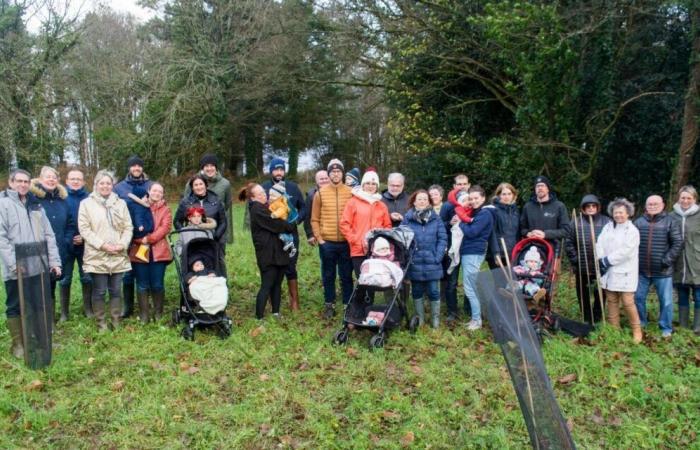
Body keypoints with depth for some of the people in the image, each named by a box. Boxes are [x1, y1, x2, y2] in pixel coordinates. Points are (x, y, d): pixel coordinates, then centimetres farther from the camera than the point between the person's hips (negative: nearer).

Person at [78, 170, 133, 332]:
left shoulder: (120, 203, 11)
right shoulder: (87, 203, 1)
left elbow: (128, 227, 8)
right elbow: (84, 229, -6)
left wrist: (122, 244, -8)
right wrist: (102, 245, -14)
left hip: (118, 256, 3)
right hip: (97, 256, -3)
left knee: (115, 290, 8)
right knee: (99, 291, 3)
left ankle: (116, 322, 18)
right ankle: (101, 323, 16)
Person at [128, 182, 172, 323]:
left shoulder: (165, 209, 8)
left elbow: (165, 227, -6)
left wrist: (148, 238, -15)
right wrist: (140, 239, -15)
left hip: (158, 252, 0)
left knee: (157, 284, 4)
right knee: (142, 284, 5)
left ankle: (158, 313, 18)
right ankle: (144, 315, 12)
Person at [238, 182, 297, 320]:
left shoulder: (266, 206, 18)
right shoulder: (257, 210, -12)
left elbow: (277, 222, 18)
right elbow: (275, 224, -15)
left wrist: (288, 226, -2)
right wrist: (291, 226, -1)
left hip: (278, 252, 9)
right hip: (267, 254, -9)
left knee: (277, 284, 12)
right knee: (267, 286, -6)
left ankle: (276, 313, 20)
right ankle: (259, 317, 0)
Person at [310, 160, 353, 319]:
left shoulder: (350, 192, 1)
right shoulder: (320, 193, 2)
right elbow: (314, 219, 3)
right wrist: (319, 238, -5)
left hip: (346, 242, 0)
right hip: (327, 243, 1)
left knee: (346, 276, 7)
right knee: (328, 276, 10)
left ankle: (348, 305, 18)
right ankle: (329, 305, 22)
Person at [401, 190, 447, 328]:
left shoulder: (436, 218, 3)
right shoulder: (407, 218, 0)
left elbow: (442, 238, 0)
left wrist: (438, 257, -9)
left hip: (431, 263, 0)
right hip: (414, 263, 0)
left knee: (433, 291, 5)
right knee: (417, 291, 12)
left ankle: (435, 318, 21)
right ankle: (420, 318, 27)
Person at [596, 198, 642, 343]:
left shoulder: (632, 230, -5)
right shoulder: (607, 227, 10)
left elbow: (625, 251, -15)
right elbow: (600, 245, 2)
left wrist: (607, 260, -15)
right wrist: (601, 261, -12)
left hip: (625, 273, -5)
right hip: (609, 272, 5)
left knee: (627, 302, -7)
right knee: (611, 302, 10)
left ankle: (636, 330, 9)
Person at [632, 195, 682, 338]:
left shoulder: (670, 222, -2)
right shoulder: (638, 222, 6)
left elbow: (678, 243, -7)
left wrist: (667, 260, -15)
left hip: (662, 271, -3)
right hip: (641, 270, 3)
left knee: (666, 301, 5)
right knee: (638, 298, 12)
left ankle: (666, 328, 19)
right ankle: (640, 323, 30)